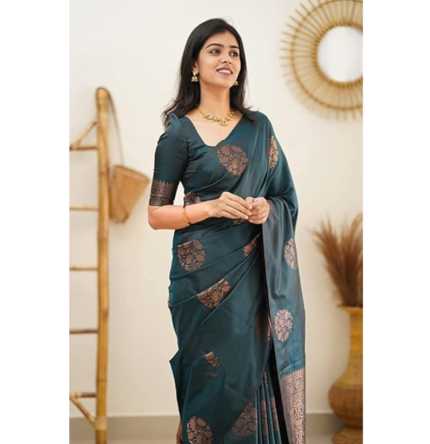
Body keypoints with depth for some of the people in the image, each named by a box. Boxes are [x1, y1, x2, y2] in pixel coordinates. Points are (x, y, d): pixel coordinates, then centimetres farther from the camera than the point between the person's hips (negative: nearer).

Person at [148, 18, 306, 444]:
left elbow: (286, 197, 14)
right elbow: (156, 215, -3)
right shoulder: (179, 132, -3)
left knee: (261, 369, 3)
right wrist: (210, 207, -17)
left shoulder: (259, 126, 9)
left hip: (259, 271, 4)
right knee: (217, 375, -1)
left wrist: (267, 209, -8)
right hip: (206, 272, -3)